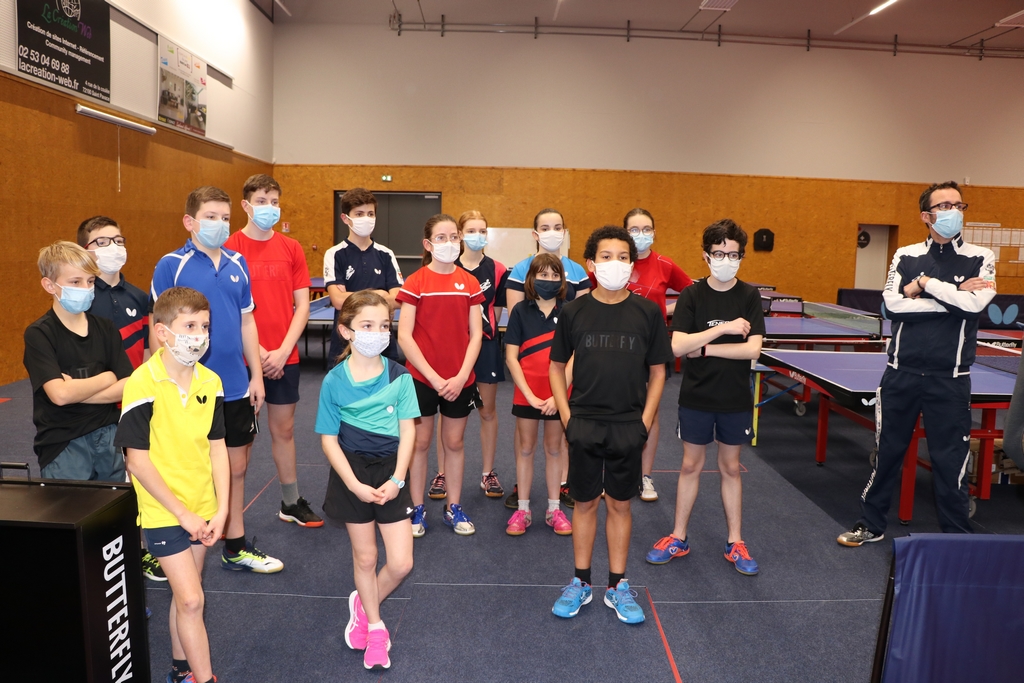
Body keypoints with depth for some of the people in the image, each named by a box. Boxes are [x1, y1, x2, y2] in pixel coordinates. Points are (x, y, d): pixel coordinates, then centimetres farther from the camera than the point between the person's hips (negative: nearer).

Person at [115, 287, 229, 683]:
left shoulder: (210, 382, -2)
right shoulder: (143, 384, -18)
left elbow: (217, 447, 2)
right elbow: (137, 460, -16)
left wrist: (220, 510, -4)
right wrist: (183, 513, -13)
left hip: (202, 509, 5)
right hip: (163, 511, -5)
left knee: (184, 595, 19)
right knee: (192, 600, -6)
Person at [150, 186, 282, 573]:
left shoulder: (237, 264, 7)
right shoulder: (171, 265, -8)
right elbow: (159, 328, -7)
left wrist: (256, 375, 8)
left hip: (236, 388, 5)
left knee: (236, 468, 14)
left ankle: (235, 548, 30)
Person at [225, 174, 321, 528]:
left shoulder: (291, 248, 4)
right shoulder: (230, 248, -6)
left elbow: (302, 304, 3)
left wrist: (283, 350, -7)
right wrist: (256, 351, -12)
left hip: (285, 357, 3)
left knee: (284, 428, 14)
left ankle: (291, 503, 29)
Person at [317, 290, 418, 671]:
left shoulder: (399, 377, -7)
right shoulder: (334, 381, -9)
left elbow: (407, 430, -5)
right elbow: (329, 438, -6)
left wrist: (396, 480, -13)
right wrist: (354, 484, -13)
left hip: (390, 472, 1)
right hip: (352, 473, -1)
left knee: (401, 563, 1)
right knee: (365, 557, 13)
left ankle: (362, 604, 31)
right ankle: (374, 625, 36)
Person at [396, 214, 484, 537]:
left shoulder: (469, 283, 2)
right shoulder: (415, 283, -7)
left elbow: (476, 333, 1)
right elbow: (404, 336, -11)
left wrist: (461, 376, -9)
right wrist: (433, 377, -15)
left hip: (460, 380, 3)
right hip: (421, 378, -2)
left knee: (455, 442, 13)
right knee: (420, 442, 9)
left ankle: (454, 507, 27)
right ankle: (417, 508, 24)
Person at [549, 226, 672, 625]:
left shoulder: (647, 313, -3)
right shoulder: (574, 311, -2)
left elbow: (657, 372, 3)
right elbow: (557, 366, 6)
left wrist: (645, 420, -3)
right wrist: (566, 415, -2)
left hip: (628, 426, 0)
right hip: (584, 424, 0)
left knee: (620, 504, 11)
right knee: (585, 502, 11)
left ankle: (617, 587, 26)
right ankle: (581, 583, 27)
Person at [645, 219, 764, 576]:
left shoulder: (749, 296, -4)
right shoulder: (691, 296, -6)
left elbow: (753, 349, -14)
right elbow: (677, 346, -17)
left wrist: (704, 348, -16)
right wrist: (724, 329, -21)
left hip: (735, 399, 1)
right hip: (696, 397, 0)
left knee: (730, 467, 13)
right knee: (691, 465, 10)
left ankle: (735, 543, 26)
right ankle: (678, 538, 24)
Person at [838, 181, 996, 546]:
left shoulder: (981, 258, 2)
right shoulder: (905, 256, 4)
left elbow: (974, 304, -16)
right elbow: (892, 305, -11)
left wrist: (925, 284, -9)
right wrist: (955, 296, -12)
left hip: (950, 380, -1)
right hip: (901, 374, 1)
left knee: (950, 462, 6)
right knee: (887, 453, 12)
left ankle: (957, 539, 25)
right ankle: (871, 525, 28)